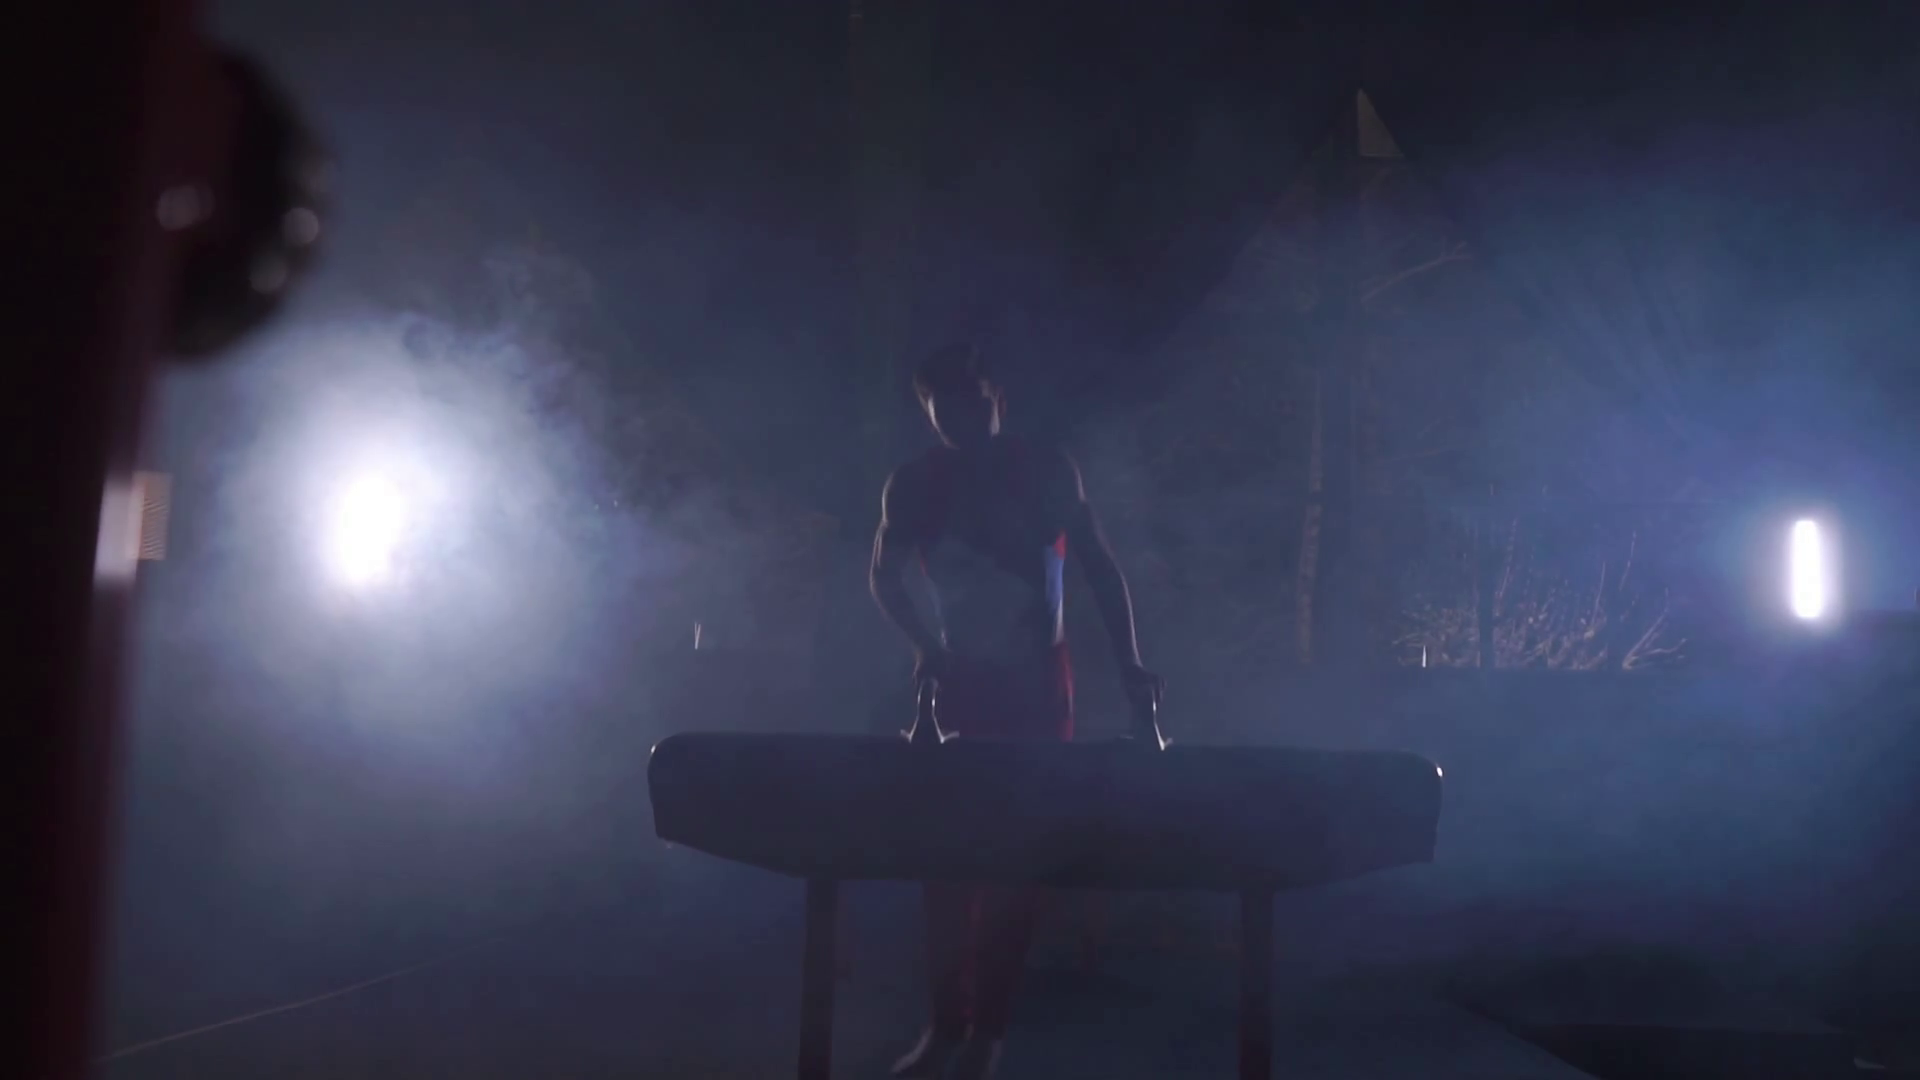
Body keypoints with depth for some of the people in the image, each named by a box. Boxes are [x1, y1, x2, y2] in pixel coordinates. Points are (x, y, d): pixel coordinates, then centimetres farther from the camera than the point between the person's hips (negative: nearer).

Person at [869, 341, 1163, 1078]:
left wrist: (1128, 664, -14)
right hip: (961, 683, 1)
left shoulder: (1045, 472, 0)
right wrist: (928, 648, -22)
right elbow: (886, 579, -3)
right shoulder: (915, 485, 3)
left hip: (1035, 684, -1)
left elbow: (1098, 567, -3)